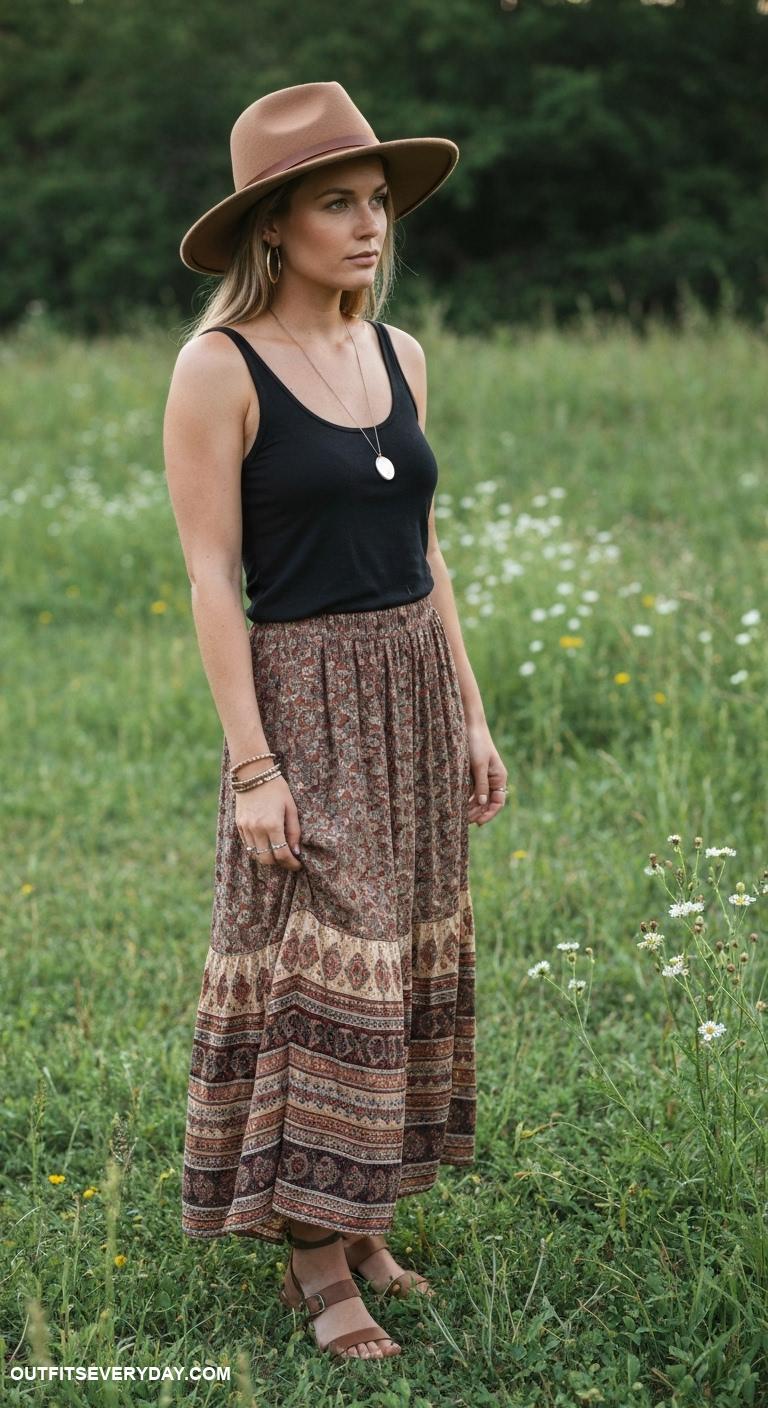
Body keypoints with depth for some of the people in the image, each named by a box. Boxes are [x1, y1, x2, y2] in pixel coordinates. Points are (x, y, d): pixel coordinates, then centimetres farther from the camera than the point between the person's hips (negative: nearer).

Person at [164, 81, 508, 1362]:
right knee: (318, 967, -3)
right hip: (304, 697, -6)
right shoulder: (220, 367, -10)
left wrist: (470, 716, 11)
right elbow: (212, 577, -12)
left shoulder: (397, 355, 9)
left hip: (417, 691, 7)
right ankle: (315, 1264, 7)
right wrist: (251, 764, -16)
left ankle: (362, 1221, 23)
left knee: (406, 957, 10)